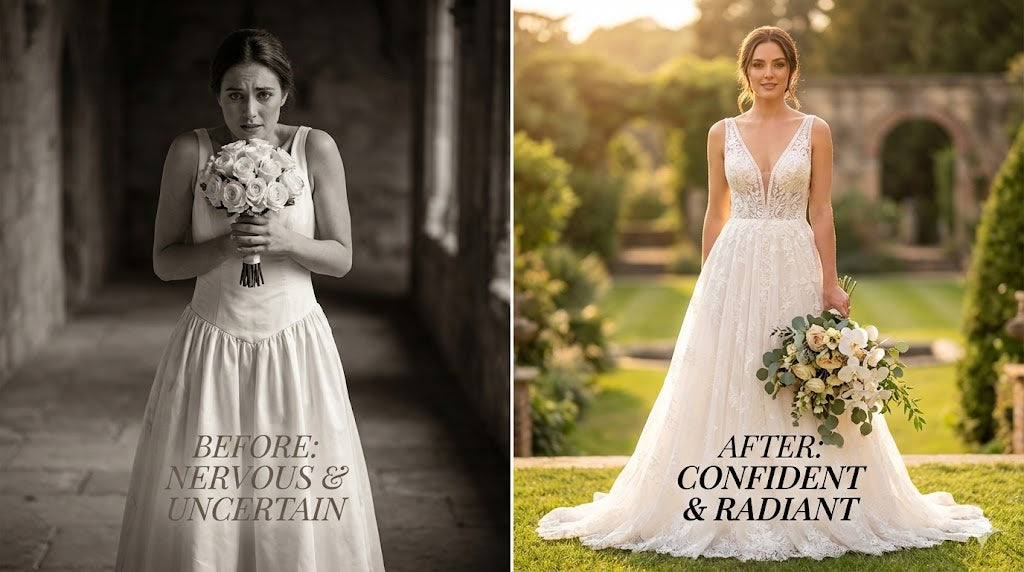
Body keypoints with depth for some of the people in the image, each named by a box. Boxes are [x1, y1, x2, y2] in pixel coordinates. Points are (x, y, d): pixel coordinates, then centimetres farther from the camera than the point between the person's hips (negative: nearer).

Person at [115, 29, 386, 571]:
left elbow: (341, 258, -1)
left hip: (294, 343, 0)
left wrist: (285, 241, -19)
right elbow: (164, 261, -2)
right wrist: (224, 245, -20)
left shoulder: (316, 149, -5)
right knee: (195, 507, 3)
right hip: (212, 345, 0)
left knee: (300, 511, 2)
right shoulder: (191, 151, -5)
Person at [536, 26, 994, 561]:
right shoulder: (722, 133, 6)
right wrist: (706, 286, 7)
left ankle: (803, 513, 11)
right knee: (727, 388, 1)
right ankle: (729, 513, 10)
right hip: (735, 269, 1)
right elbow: (715, 214, 10)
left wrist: (830, 285, -5)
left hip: (796, 268, -1)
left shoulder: (815, 131, 3)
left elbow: (821, 214, 1)